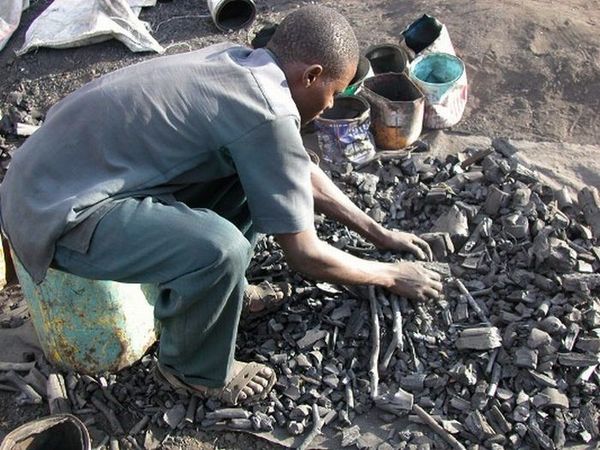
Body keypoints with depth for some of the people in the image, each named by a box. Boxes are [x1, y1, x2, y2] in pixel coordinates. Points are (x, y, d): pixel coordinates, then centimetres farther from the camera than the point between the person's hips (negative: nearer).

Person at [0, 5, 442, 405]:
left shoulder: (240, 64, 5)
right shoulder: (267, 113, -23)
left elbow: (301, 171, 18)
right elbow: (306, 256, -14)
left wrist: (377, 232, 21)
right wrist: (392, 276, 3)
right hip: (58, 213, -9)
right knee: (220, 250, -30)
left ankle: (221, 291, 21)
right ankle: (195, 369, 0)